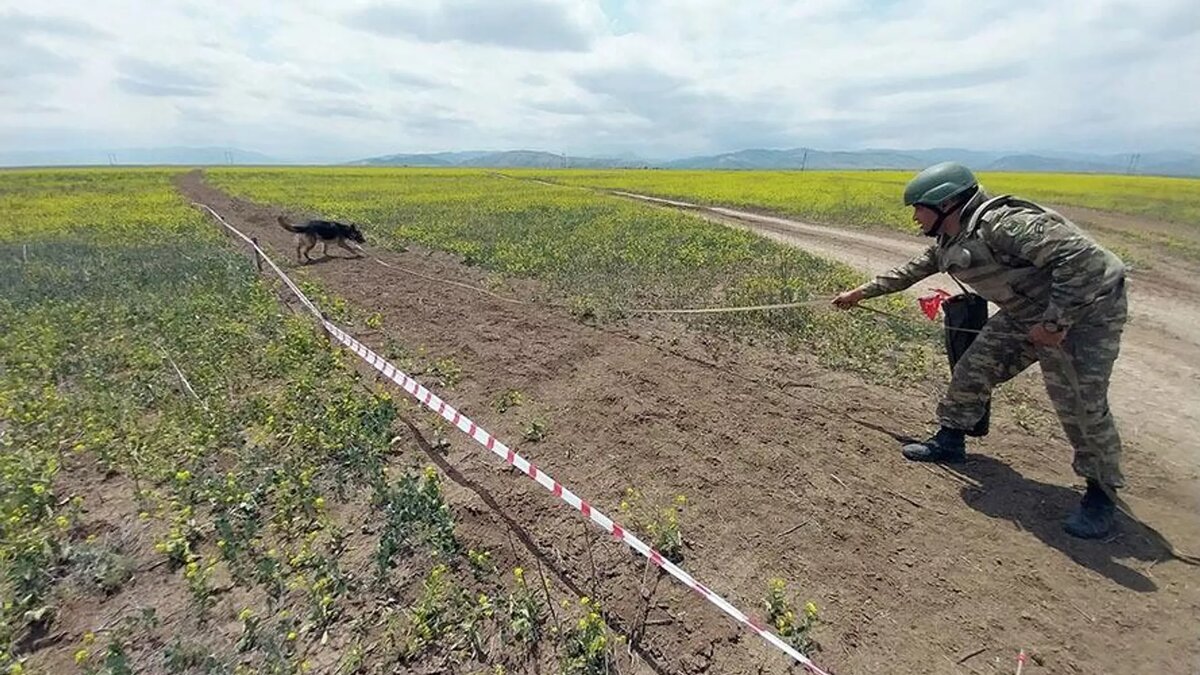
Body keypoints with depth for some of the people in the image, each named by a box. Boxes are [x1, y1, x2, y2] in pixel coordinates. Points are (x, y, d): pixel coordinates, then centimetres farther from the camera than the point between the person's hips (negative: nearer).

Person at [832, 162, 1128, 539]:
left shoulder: (1003, 223, -30)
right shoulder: (951, 242, 0)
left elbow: (1079, 255, -35)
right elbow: (914, 270, 16)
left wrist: (1055, 321, -31)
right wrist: (863, 292, 21)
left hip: (1086, 308, -9)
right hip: (1028, 312, 9)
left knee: (1081, 402, -12)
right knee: (974, 367, 5)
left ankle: (1101, 493, 7)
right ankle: (950, 441, 21)